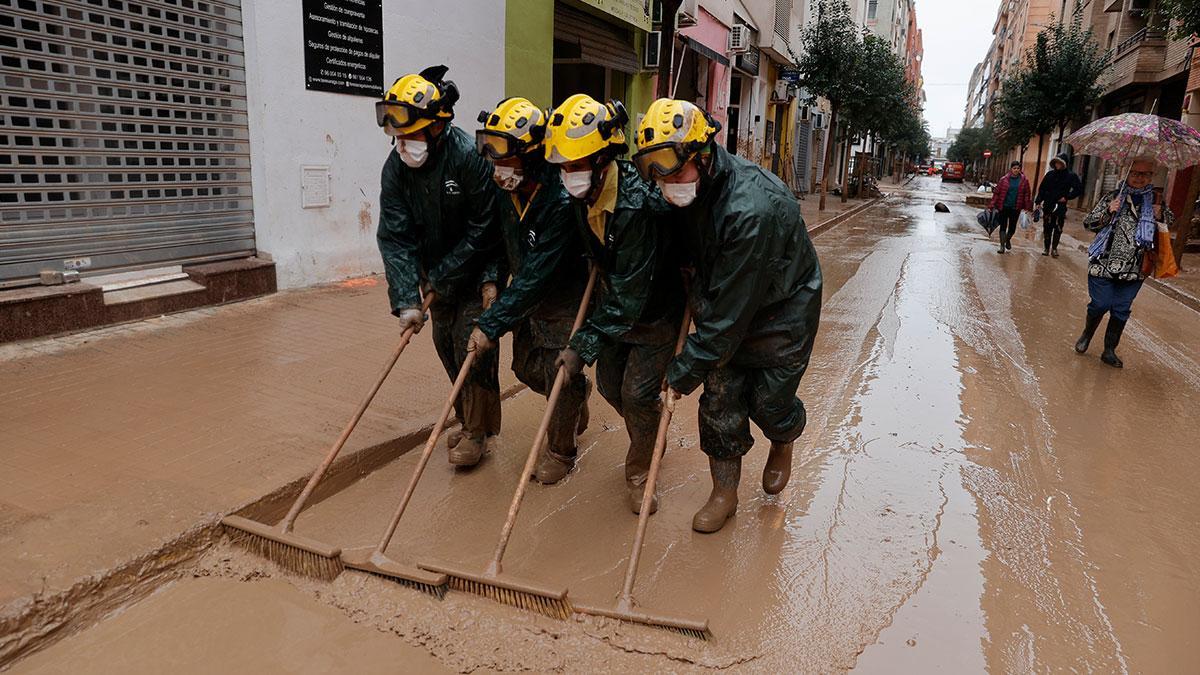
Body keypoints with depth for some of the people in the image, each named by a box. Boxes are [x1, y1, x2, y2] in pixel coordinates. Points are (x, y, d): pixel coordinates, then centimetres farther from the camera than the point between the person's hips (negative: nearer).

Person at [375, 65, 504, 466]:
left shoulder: (469, 157, -26)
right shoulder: (396, 167, -10)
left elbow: (483, 230, -21)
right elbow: (395, 237, -14)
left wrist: (443, 275, -16)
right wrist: (406, 300, -22)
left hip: (477, 272, -6)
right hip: (436, 275, 6)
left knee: (473, 345, -7)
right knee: (446, 344, 12)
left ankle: (477, 432, 10)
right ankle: (469, 419, 31)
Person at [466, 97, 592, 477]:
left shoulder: (560, 202, -32)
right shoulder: (508, 191, -9)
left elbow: (536, 276, -32)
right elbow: (502, 241, 9)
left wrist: (492, 324, -30)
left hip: (564, 305, -7)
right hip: (526, 301, 8)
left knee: (561, 382, 4)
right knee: (526, 367, 19)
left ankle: (561, 450, 28)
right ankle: (578, 391, 48)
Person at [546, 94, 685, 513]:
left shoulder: (637, 206, -36)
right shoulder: (582, 195, -12)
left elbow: (628, 298, -33)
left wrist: (583, 347, -31)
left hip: (657, 309, -7)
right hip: (617, 302, 7)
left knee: (637, 392, -5)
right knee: (610, 385, 13)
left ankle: (639, 473, 21)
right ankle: (651, 434, 43)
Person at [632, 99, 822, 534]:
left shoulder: (753, 208, -38)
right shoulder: (687, 192, -15)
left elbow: (730, 310, -34)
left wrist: (683, 373, -29)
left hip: (782, 311, -6)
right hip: (724, 306, 6)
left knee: (768, 402, 4)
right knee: (720, 400, 4)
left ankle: (783, 443, 41)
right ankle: (724, 493, 21)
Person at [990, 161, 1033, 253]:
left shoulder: (1024, 181, 2)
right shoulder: (1004, 180, -2)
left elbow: (1027, 194, 5)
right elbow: (996, 192, 1)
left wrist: (1027, 208, 2)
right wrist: (993, 206, -3)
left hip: (1015, 208, 1)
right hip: (1003, 207, -1)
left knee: (1012, 228, 8)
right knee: (1003, 226, -1)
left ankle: (1008, 239, 37)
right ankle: (1002, 246, 5)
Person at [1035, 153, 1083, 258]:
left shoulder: (1071, 176, -1)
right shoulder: (1050, 174, 4)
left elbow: (1079, 189, 1)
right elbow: (1042, 188, 6)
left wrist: (1067, 197, -8)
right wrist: (1038, 201, -2)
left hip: (1060, 207, -2)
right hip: (1048, 206, 2)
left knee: (1058, 229, 0)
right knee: (1047, 228, 6)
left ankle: (1054, 248, 8)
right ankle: (1046, 248, 14)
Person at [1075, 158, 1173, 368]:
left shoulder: (1155, 201, 6)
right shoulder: (1111, 198, -1)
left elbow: (1170, 224, 18)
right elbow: (1088, 224, -2)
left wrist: (1161, 216, -4)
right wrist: (1108, 212, -19)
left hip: (1133, 270, 3)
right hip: (1103, 264, -2)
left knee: (1121, 311, 6)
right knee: (1100, 305, 1)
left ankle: (1109, 351, 19)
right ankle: (1086, 335, 29)